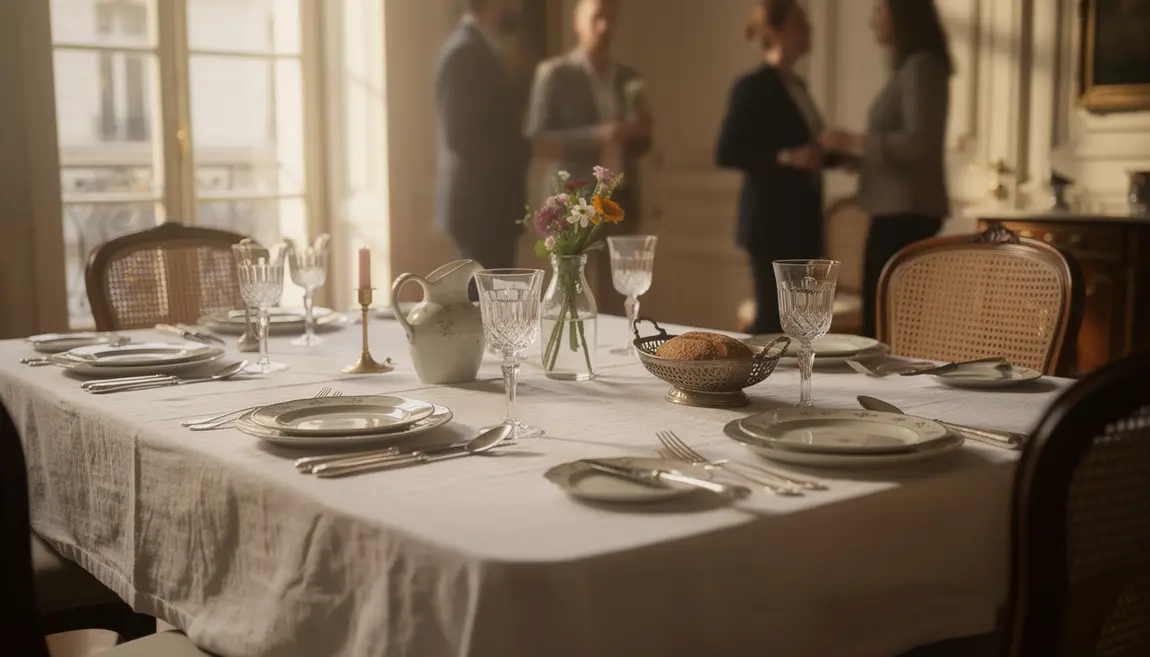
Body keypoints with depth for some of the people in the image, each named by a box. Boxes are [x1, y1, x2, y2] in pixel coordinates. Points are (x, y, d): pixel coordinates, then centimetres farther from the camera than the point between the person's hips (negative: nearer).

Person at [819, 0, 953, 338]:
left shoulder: (921, 66, -11)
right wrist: (859, 155, 14)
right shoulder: (910, 67, 17)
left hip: (907, 210, -10)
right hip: (899, 209, 10)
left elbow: (919, 142, -20)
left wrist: (854, 142, -16)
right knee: (883, 315, 10)